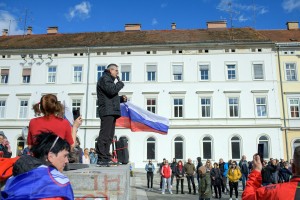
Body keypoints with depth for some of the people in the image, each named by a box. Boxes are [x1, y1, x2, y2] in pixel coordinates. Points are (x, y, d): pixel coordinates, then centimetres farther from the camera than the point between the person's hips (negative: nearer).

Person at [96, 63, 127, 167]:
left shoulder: (110, 80, 30)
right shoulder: (104, 78, -1)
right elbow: (112, 90, -19)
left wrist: (121, 98, 13)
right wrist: (120, 83, -2)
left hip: (112, 112, 11)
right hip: (107, 111, -11)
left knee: (109, 136, 10)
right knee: (104, 135, -13)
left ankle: (106, 158, 14)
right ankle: (101, 159, -14)